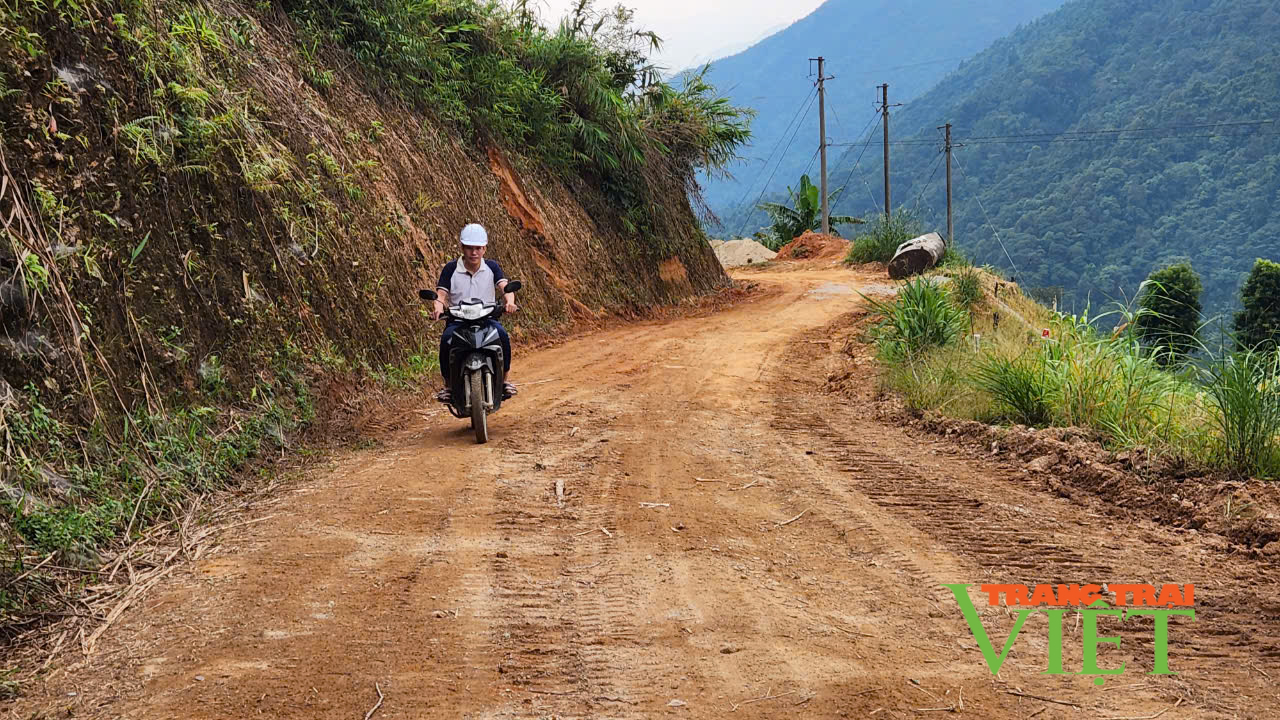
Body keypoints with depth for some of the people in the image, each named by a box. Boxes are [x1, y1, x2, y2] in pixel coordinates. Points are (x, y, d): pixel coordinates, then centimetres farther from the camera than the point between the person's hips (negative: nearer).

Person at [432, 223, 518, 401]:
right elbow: (441, 293, -5)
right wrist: (438, 306, -30)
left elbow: (504, 286, -8)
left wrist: (510, 301, -32)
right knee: (446, 338, -33)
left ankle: (505, 379, -15)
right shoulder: (451, 268, 3)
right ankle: (448, 384, -17)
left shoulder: (492, 267, 7)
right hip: (457, 320, -1)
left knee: (502, 335, -32)